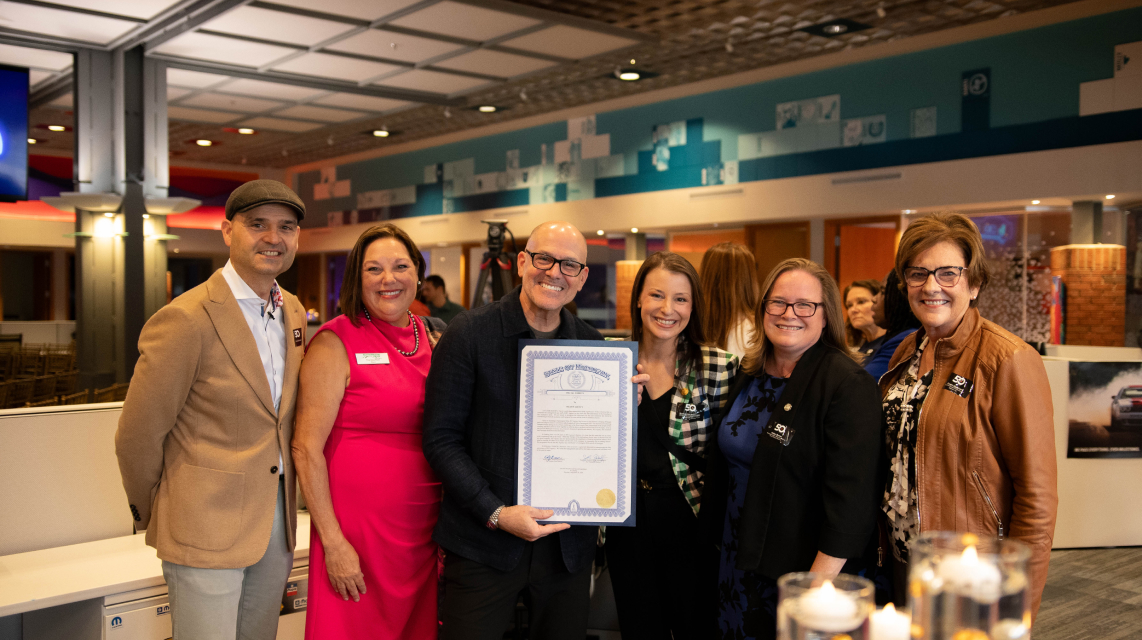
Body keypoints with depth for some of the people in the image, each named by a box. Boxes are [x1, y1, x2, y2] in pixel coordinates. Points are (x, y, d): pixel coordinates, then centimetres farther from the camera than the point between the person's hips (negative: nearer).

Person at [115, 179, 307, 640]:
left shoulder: (294, 312, 7)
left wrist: (284, 502, 14)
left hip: (277, 521, 7)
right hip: (207, 529, -7)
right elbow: (137, 437, -11)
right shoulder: (186, 319, -16)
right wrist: (151, 514, 2)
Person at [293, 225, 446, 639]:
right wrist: (333, 542, -13)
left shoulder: (433, 338, 8)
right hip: (357, 529, -5)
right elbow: (306, 447, -10)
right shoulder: (336, 343, -8)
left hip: (425, 528, 5)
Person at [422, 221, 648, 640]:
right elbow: (441, 439, -8)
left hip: (567, 541, 4)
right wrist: (496, 513, -16)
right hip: (483, 544, -3)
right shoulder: (470, 334, -8)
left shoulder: (592, 344, 4)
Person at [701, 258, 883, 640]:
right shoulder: (748, 375, 6)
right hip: (737, 565, 7)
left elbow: (850, 499, -21)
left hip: (799, 571, -6)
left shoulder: (848, 385, -17)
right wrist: (723, 546, 14)